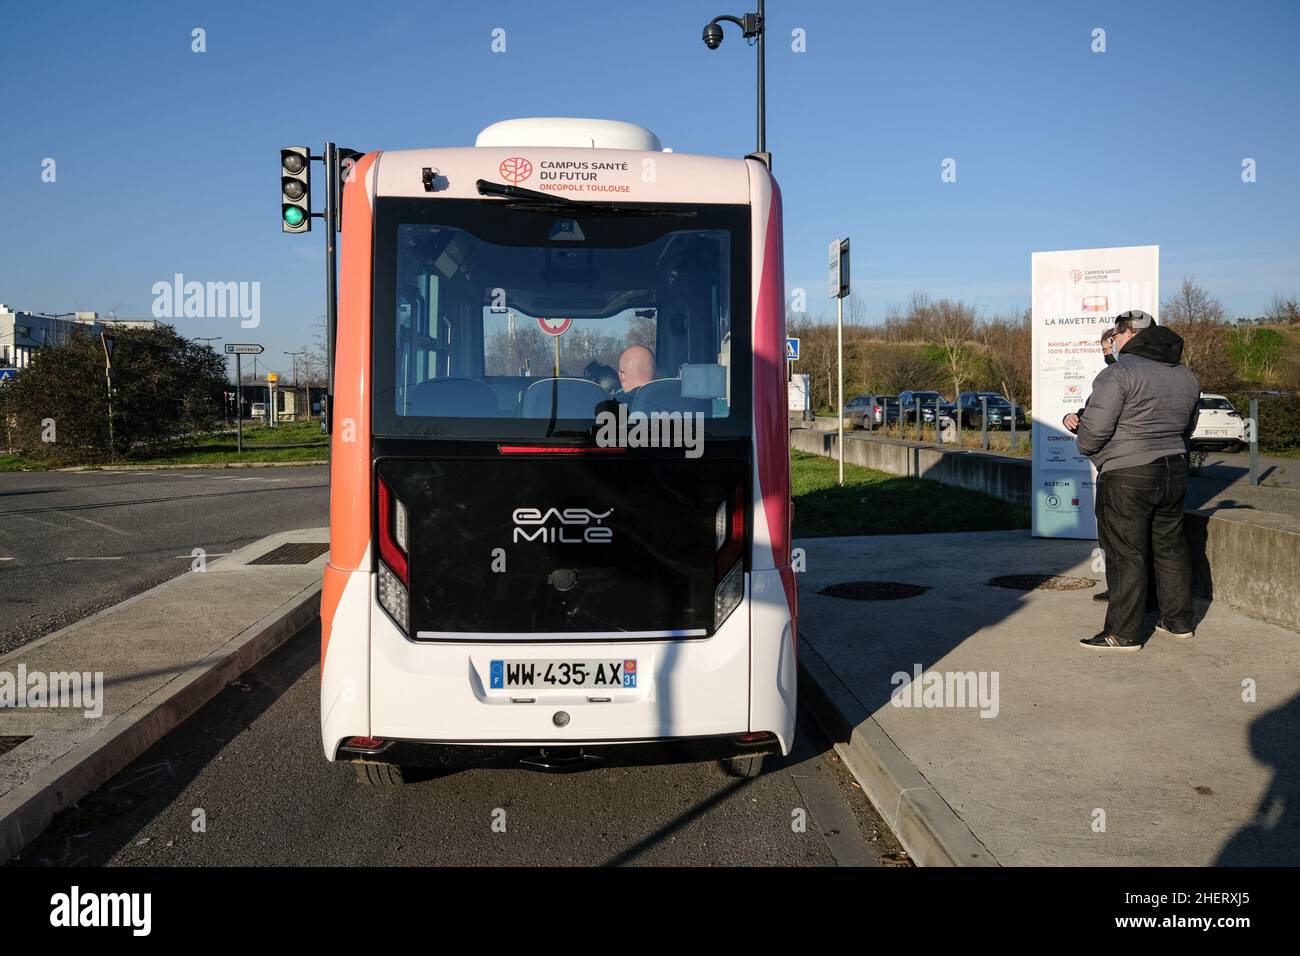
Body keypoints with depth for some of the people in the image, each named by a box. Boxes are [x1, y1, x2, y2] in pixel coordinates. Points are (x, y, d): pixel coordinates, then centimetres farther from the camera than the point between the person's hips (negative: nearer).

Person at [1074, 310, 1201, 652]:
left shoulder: (1119, 373, -14)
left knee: (1126, 555, -3)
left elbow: (1094, 428, -18)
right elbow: (1187, 427, 21)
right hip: (1174, 470, 8)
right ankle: (1178, 621, 27)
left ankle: (1123, 633, 1)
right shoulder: (1186, 377, 13)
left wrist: (1086, 447, 2)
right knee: (1171, 547, 17)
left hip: (1128, 477, -8)